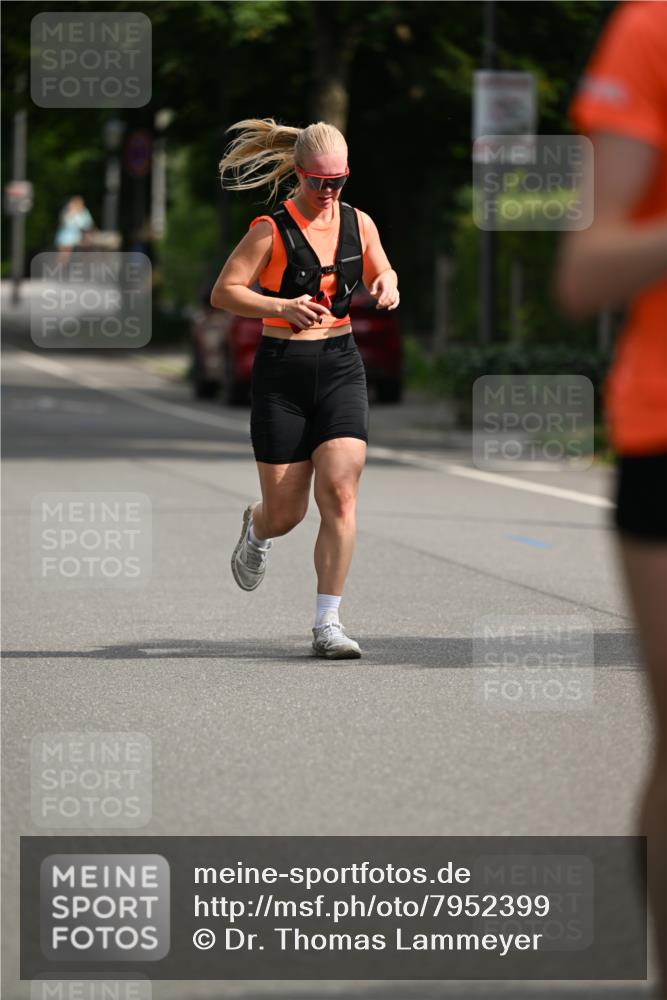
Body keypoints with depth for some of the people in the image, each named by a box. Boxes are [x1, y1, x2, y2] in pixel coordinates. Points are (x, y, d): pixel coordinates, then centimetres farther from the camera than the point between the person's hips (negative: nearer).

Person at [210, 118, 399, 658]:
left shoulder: (359, 223, 6)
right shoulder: (271, 230, -8)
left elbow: (383, 274, 22)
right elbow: (223, 292, -10)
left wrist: (387, 287, -2)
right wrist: (282, 307, -24)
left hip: (341, 367, 3)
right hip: (282, 370, -3)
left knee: (339, 490, -15)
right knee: (286, 510, 3)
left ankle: (328, 624, -10)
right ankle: (257, 529, 44)